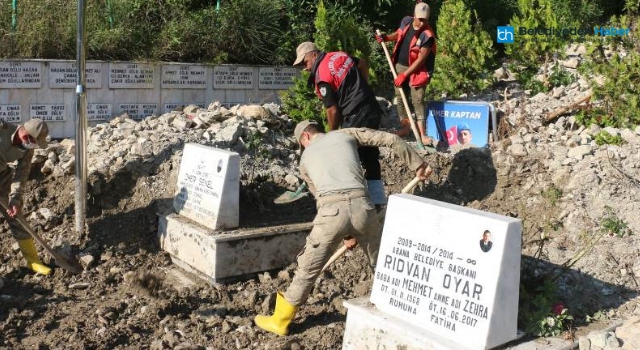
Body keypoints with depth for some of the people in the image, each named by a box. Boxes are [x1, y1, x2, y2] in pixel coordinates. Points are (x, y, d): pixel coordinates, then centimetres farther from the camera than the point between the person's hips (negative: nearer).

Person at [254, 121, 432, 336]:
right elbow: (391, 139, 17)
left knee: (307, 268, 13)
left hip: (332, 211, 0)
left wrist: (347, 234, 35)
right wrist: (417, 164, 27)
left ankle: (280, 321, 25)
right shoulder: (346, 134, 24)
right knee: (381, 262, 23)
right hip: (361, 206, 1)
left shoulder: (306, 158, 27)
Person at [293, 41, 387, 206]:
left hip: (356, 117, -9)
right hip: (373, 110, 9)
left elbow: (333, 110, -12)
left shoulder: (321, 76, -14)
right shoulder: (340, 55, 10)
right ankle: (377, 200, 20)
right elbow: (363, 64, 24)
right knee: (371, 157, 14)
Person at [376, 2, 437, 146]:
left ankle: (422, 134, -10)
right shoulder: (406, 21, -4)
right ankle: (405, 127, 23)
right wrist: (386, 37, -3)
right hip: (399, 66, 6)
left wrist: (404, 75, -21)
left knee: (417, 101, -10)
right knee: (400, 98, 11)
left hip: (416, 70, -6)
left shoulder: (427, 36, -23)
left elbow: (420, 60, -22)